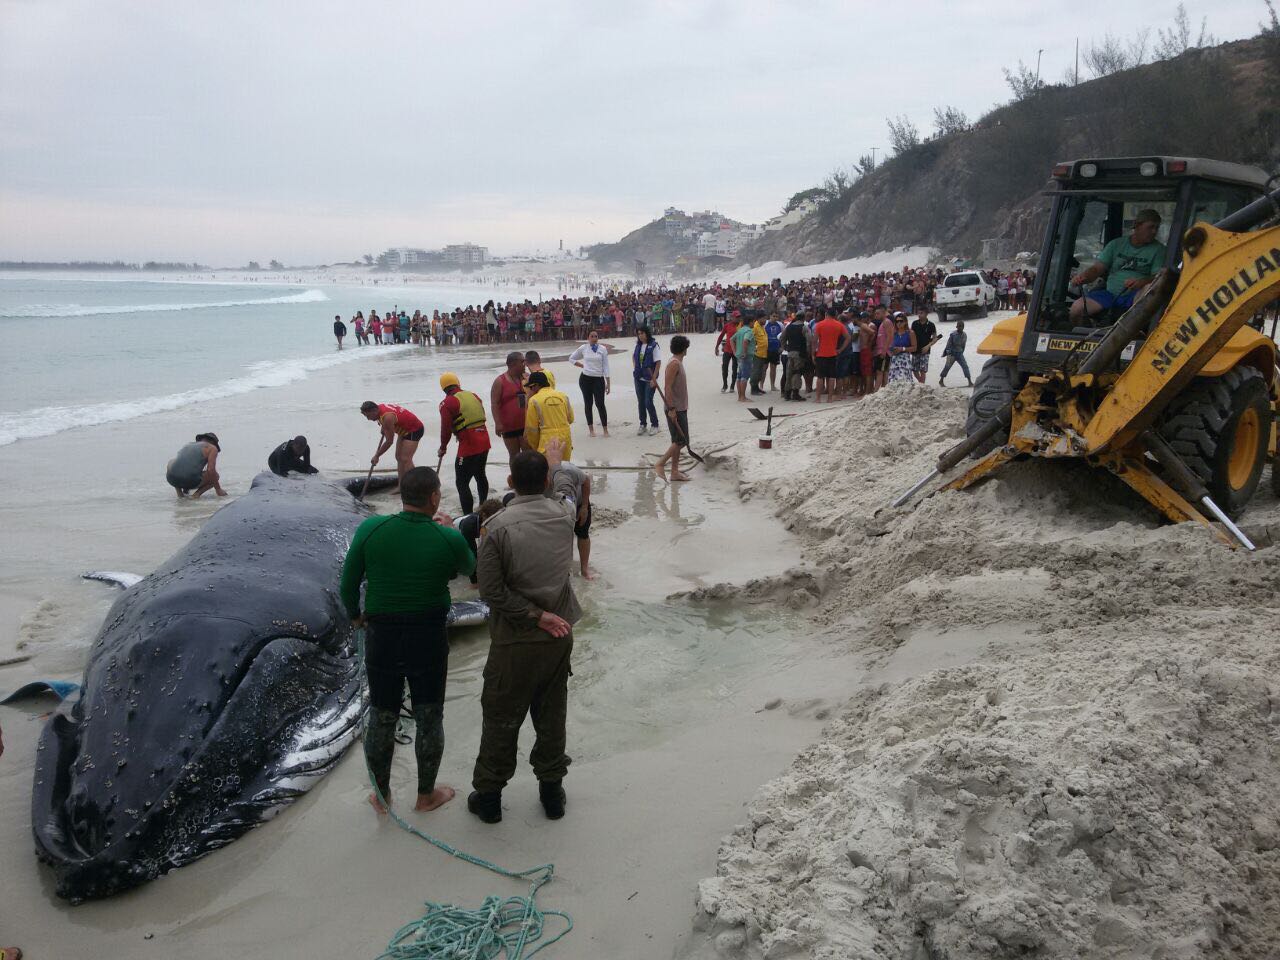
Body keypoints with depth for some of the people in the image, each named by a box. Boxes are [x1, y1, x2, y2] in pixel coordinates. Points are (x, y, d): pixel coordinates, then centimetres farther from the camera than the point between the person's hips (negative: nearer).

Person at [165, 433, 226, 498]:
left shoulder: (187, 445, 28)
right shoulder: (212, 448, 9)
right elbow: (210, 470, -5)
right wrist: (218, 490, 5)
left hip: (172, 479, 5)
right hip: (191, 481, -5)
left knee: (171, 463, 38)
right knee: (215, 476, 22)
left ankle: (179, 491, 20)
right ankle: (197, 493, 1)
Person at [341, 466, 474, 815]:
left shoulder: (370, 529, -11)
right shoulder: (448, 539, -13)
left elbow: (348, 583, -3)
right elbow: (468, 567, 9)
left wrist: (355, 615, 16)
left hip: (380, 634, 2)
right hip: (429, 638, -1)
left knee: (381, 718, 16)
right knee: (429, 718, 15)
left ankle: (381, 795, 31)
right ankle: (426, 794, 30)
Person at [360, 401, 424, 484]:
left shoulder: (387, 418, -31)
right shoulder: (380, 407, -5)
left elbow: (389, 442, -26)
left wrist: (376, 456, -17)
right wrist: (384, 429, 15)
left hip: (414, 430, -10)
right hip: (404, 430, 10)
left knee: (405, 459, -18)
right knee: (399, 457, 9)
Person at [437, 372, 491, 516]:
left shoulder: (447, 403, -9)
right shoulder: (474, 396, 11)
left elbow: (446, 429, -9)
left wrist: (443, 448, 4)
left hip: (468, 446, -8)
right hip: (484, 443, 8)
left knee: (462, 482, -2)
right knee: (480, 475, 25)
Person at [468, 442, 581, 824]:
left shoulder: (499, 525, -18)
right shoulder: (564, 514, -6)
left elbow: (491, 590, -20)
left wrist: (536, 615, -12)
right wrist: (555, 463, 38)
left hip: (515, 641, -3)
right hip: (559, 636, 4)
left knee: (501, 720, 11)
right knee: (551, 715, 17)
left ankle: (488, 795, 25)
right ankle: (552, 789, 30)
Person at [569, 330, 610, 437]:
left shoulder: (603, 349, 0)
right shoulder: (583, 348, 3)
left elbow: (606, 366, 0)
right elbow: (571, 358, 16)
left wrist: (608, 383, -3)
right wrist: (582, 365, 4)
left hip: (598, 379, -1)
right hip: (585, 379, 1)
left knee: (600, 404, -6)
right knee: (588, 403, 6)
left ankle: (605, 429, 1)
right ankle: (591, 429, 14)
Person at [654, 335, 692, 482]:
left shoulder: (678, 362, 15)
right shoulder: (674, 363, -16)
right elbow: (668, 387, -21)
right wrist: (671, 409, -24)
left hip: (680, 408, 10)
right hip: (675, 409, -10)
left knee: (678, 441, 11)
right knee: (681, 440, -9)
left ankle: (675, 472, 14)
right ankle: (660, 463, -5)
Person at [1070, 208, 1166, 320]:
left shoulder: (1158, 249, 9)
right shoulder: (1117, 244, 16)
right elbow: (1097, 268, 8)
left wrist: (1142, 282, -27)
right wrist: (1082, 277, -16)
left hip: (1134, 294, -2)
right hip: (1110, 293, 2)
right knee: (1076, 308, -23)